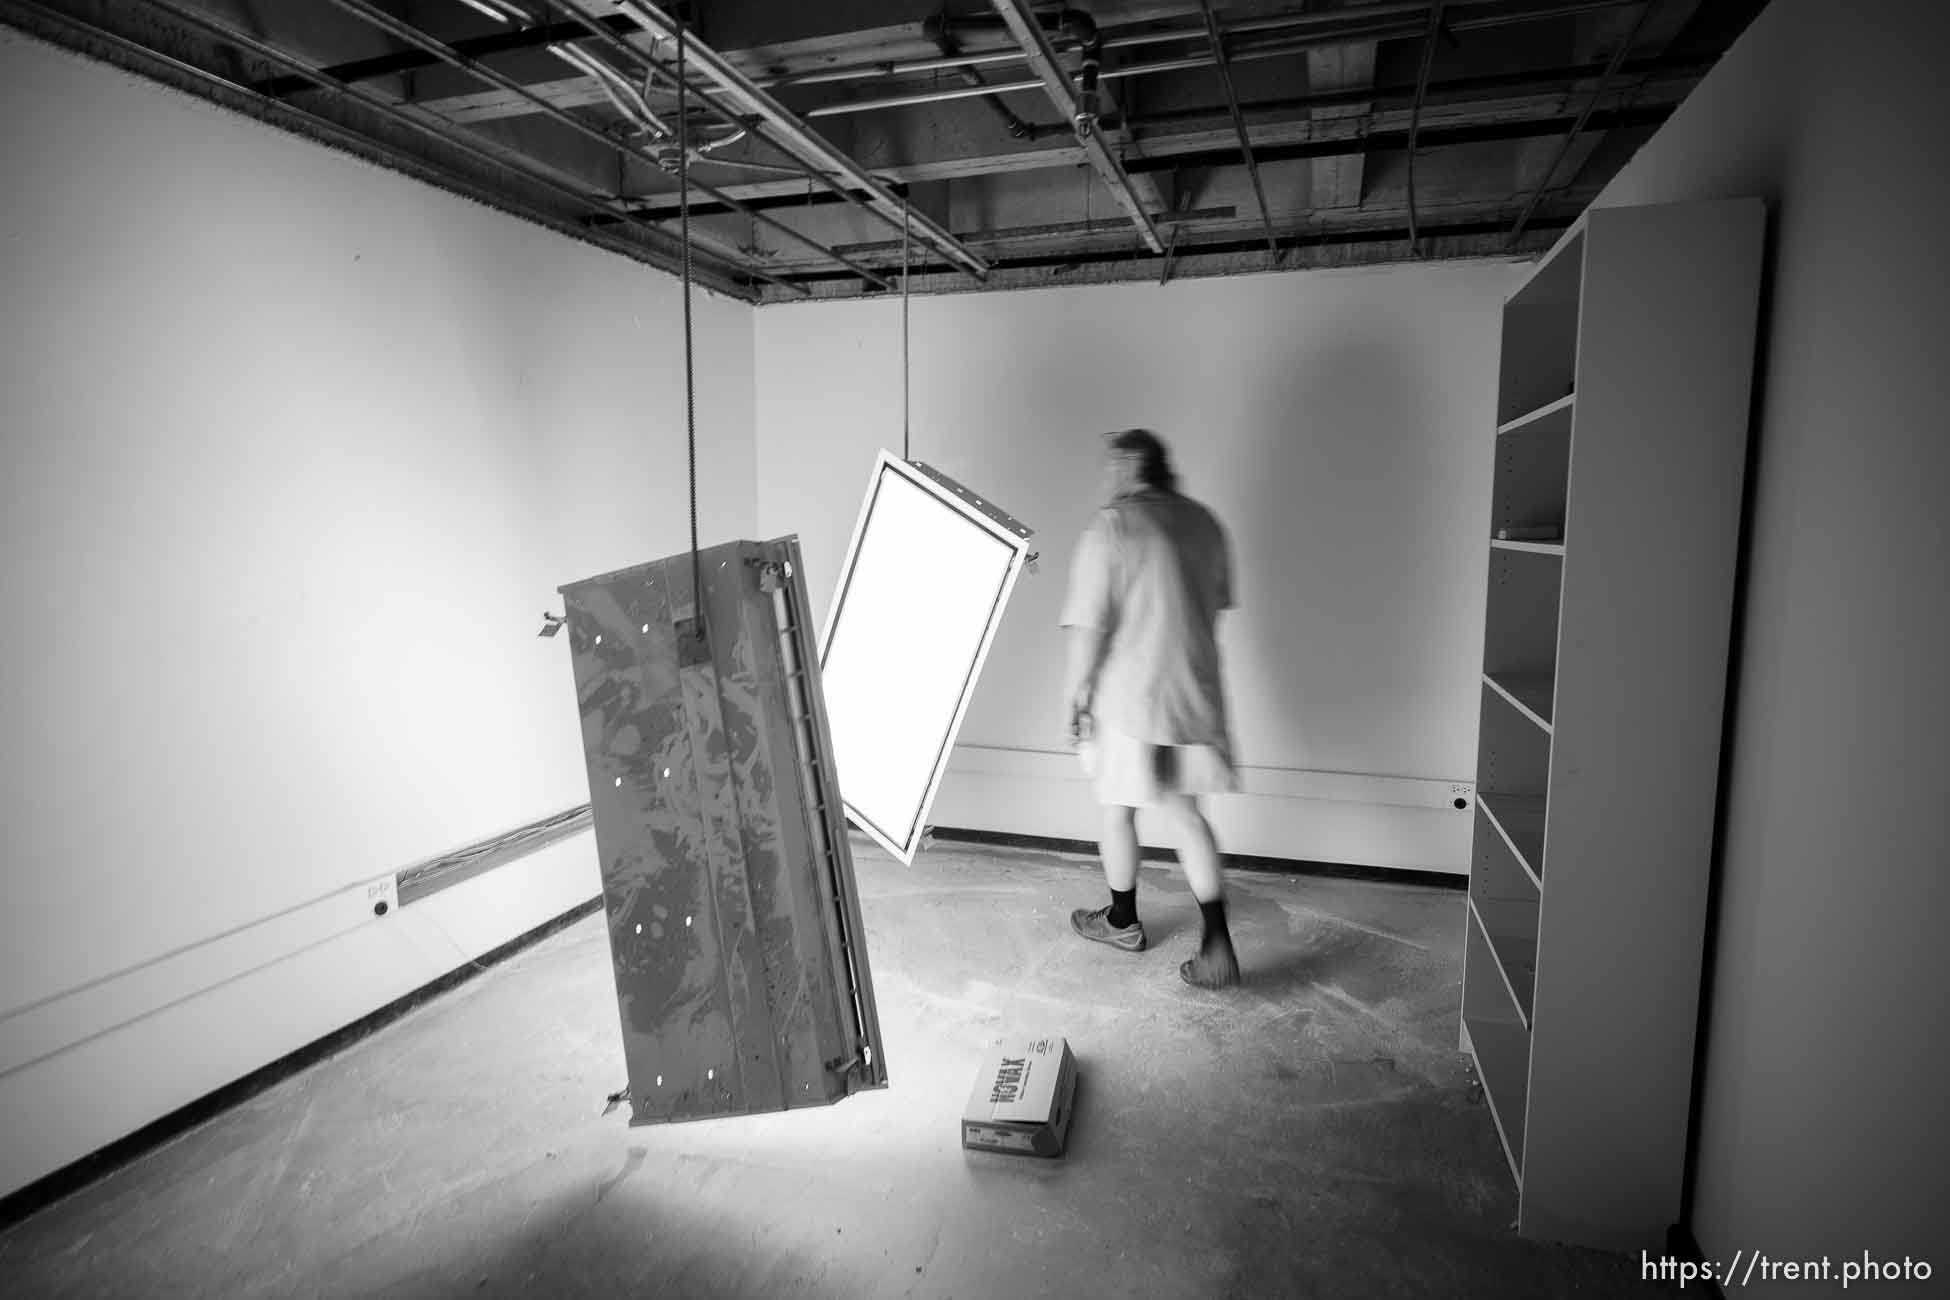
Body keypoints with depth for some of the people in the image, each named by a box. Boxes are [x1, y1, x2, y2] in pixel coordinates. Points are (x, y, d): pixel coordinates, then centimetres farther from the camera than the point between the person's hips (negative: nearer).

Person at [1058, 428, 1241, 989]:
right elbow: (1216, 605, 13)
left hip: (1129, 697, -5)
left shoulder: (1110, 527, -15)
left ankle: (1123, 922, 33)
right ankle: (1217, 942, 9)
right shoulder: (1203, 521, 4)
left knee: (1118, 812, 15)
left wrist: (1074, 697, -7)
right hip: (1197, 695, 6)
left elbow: (1089, 627, -17)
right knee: (1186, 814, 14)